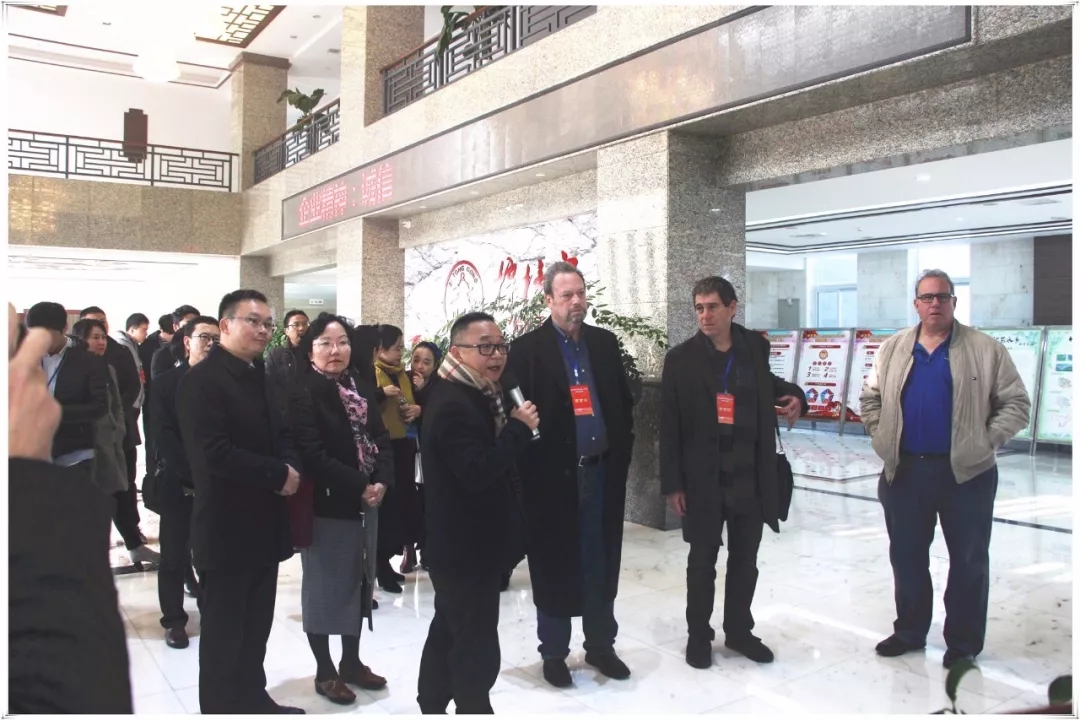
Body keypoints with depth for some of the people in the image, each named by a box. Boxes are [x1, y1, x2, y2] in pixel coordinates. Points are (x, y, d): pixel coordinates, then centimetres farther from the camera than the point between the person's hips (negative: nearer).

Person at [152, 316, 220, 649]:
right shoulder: (166, 383, 0)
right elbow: (165, 437, -8)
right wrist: (194, 476, -15)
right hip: (177, 481, -1)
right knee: (174, 553, 5)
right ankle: (174, 619, 18)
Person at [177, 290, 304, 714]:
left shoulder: (260, 377, 13)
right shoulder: (202, 379, -15)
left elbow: (280, 436, 16)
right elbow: (214, 453, -25)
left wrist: (291, 468, -6)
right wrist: (278, 475, -19)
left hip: (264, 526, 8)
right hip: (226, 530, -8)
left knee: (256, 627, 19)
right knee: (223, 632, 7)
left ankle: (254, 699, 33)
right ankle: (221, 707, 22)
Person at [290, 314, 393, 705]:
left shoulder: (362, 389, 8)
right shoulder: (303, 393, -13)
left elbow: (381, 439, 7)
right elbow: (312, 455, -21)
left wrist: (381, 482, -10)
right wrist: (359, 487, -18)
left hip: (366, 501, 7)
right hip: (326, 505, -7)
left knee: (359, 582, 16)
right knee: (325, 586, 5)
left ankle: (352, 661, 31)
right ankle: (324, 671, 20)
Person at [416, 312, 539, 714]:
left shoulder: (478, 395, 11)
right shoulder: (453, 403, -23)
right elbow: (477, 471, -31)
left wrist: (515, 428, 4)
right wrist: (519, 428, -25)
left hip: (464, 543, 11)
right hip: (465, 547, -11)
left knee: (450, 631, 23)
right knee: (477, 646, -2)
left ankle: (432, 706, 39)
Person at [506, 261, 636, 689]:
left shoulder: (605, 343, 8)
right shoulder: (527, 349, -6)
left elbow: (624, 400, 13)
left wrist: (622, 450, 6)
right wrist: (534, 462, -12)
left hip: (602, 471, 4)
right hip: (553, 474, -4)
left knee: (601, 565, 14)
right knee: (554, 566, 8)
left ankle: (600, 645, 30)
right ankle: (554, 653, 24)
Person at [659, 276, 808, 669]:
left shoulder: (755, 347, 2)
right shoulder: (681, 358, -6)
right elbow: (669, 426, -6)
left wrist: (792, 394, -2)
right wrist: (672, 483, -10)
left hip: (750, 476, 3)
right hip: (702, 478, -3)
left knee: (745, 559, 15)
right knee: (702, 560, 9)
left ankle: (739, 630, 32)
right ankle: (698, 635, 25)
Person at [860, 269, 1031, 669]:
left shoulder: (986, 350, -2)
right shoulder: (893, 349, 7)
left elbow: (1016, 404, -1)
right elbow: (870, 398, 14)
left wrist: (986, 441, -9)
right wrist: (883, 437, 3)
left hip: (966, 472, -3)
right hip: (905, 471, 3)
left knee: (969, 560, 8)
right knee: (906, 556, 13)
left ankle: (963, 643, 23)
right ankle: (909, 632, 29)